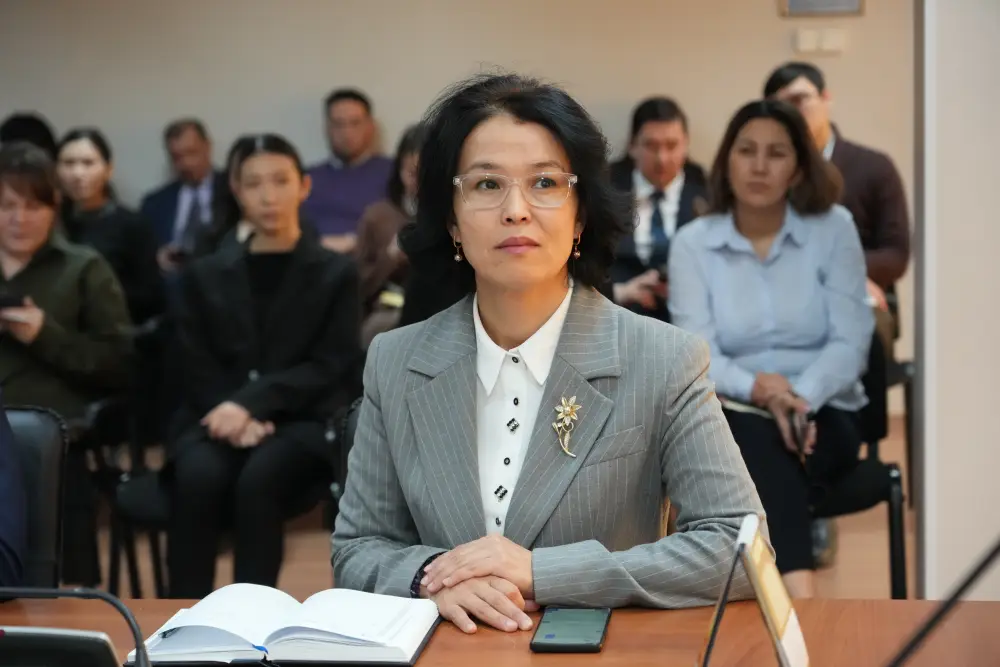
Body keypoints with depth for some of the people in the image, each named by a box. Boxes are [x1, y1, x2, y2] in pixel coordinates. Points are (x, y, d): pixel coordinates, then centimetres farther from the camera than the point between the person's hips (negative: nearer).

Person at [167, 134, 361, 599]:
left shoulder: (336, 274, 11)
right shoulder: (205, 276, 18)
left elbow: (328, 367, -1)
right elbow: (197, 370, 9)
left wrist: (253, 403, -17)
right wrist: (235, 414, -14)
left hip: (302, 422, -2)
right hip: (220, 420, 2)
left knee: (259, 479, -35)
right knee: (199, 477, -33)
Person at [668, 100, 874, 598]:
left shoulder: (833, 228, 2)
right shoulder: (692, 243, 2)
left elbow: (851, 341, -5)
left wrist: (800, 399, -24)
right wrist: (757, 388, -28)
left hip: (823, 414, 0)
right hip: (735, 416, 0)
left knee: (763, 452, -34)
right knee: (761, 444, -36)